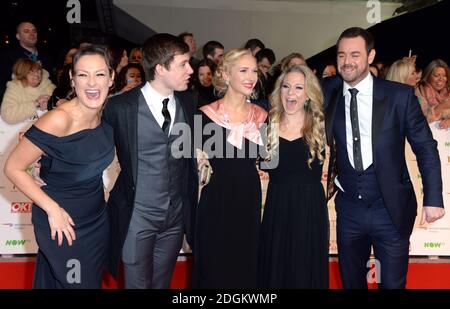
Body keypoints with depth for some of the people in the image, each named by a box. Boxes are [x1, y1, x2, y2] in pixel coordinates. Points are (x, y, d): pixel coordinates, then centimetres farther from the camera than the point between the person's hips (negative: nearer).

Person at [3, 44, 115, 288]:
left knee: (93, 279, 23)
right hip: (63, 222, -6)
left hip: (97, 218, 6)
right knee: (72, 282, 12)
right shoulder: (59, 120, -26)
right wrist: (52, 209, -20)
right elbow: (13, 168, -19)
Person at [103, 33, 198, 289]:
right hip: (137, 217, -4)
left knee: (162, 284, 19)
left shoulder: (187, 102, 1)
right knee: (138, 284, 10)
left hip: (176, 216, 4)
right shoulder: (121, 106, -14)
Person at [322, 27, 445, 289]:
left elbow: (426, 147, -3)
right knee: (351, 281, 18)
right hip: (348, 209, 3)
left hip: (391, 208, -2)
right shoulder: (328, 92, -1)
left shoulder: (400, 95, -8)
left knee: (392, 283, 11)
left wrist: (433, 198, -8)